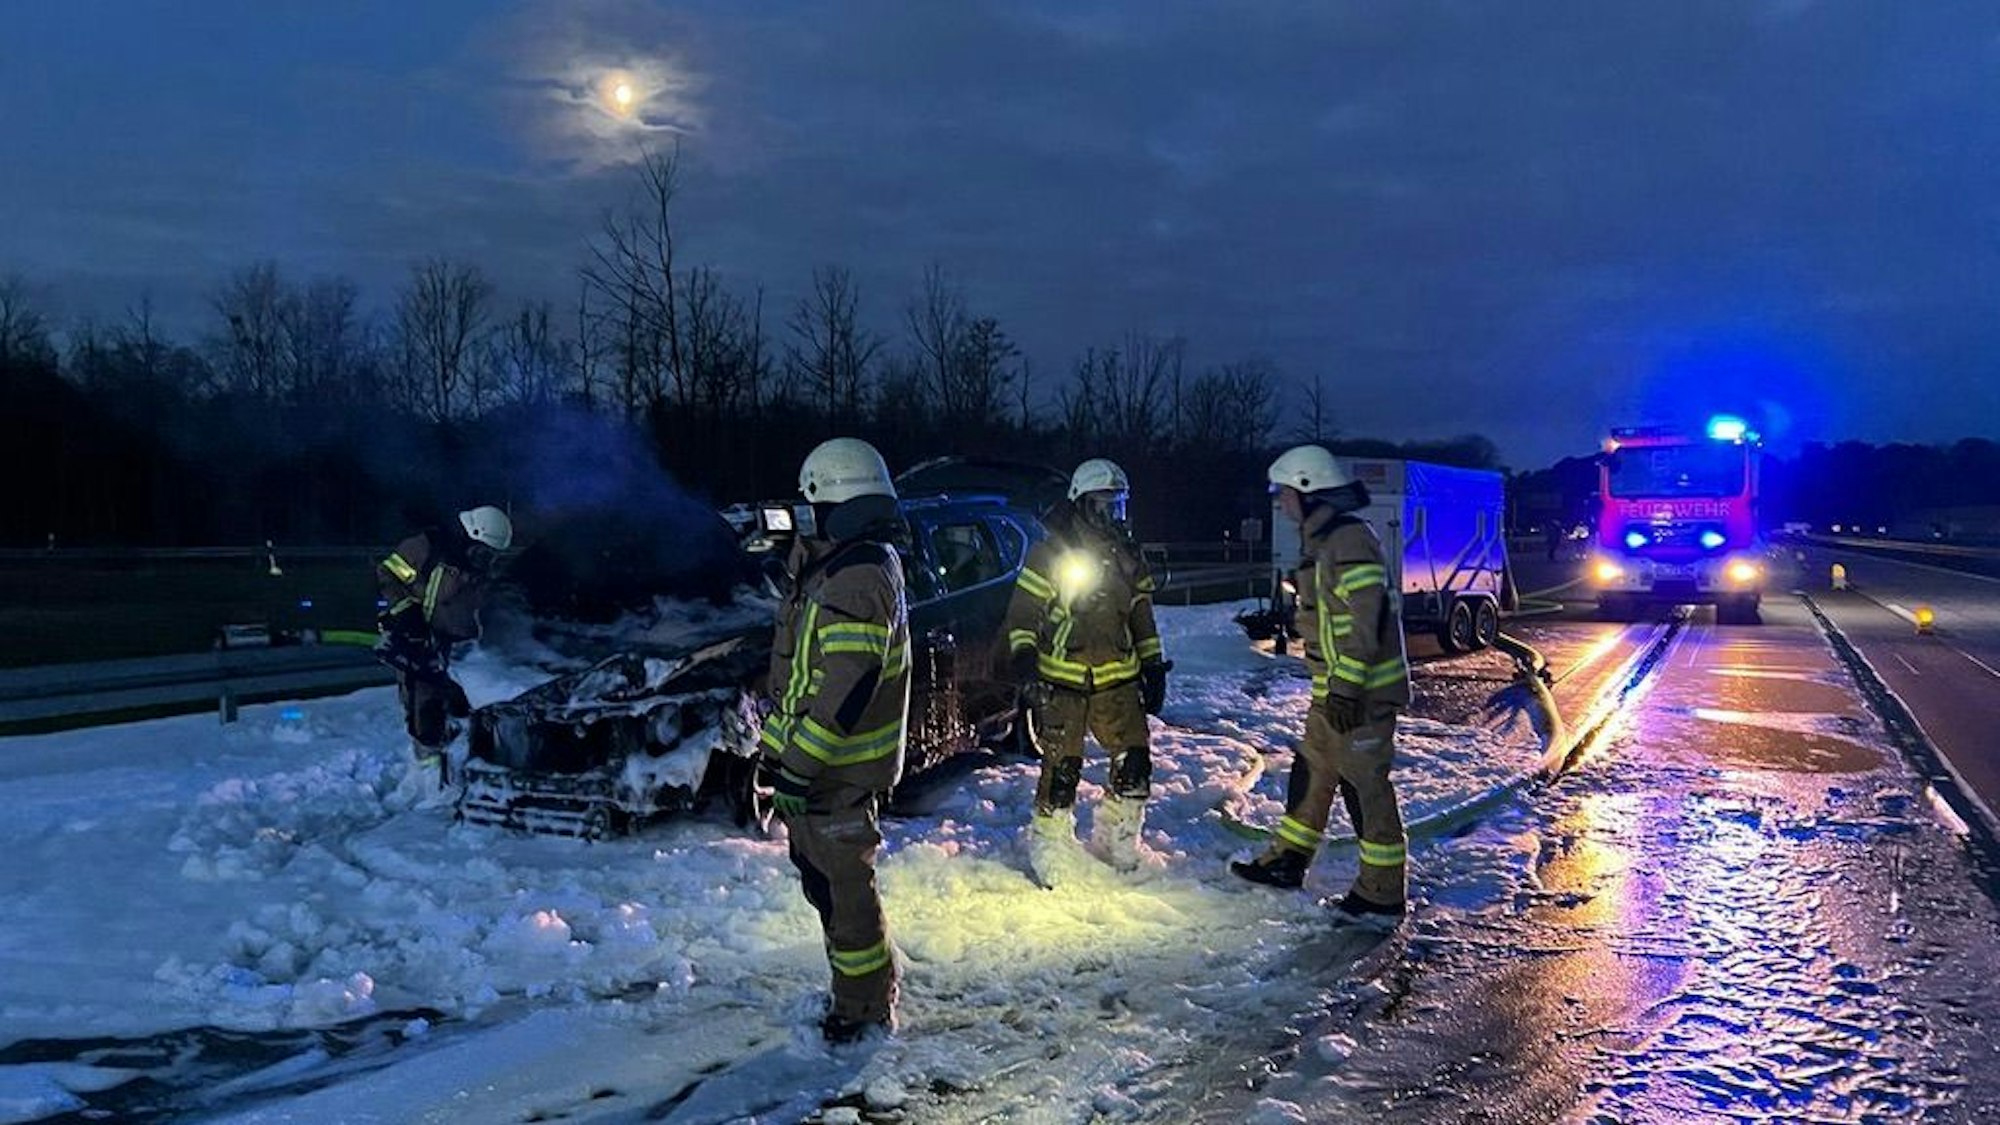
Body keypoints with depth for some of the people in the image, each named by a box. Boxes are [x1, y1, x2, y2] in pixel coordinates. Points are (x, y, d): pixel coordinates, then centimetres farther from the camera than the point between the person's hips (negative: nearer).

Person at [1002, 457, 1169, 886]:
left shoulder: (1128, 556, 12)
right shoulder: (1051, 553, -5)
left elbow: (1141, 615, 21)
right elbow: (1022, 613, -4)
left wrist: (1153, 668, 17)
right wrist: (1024, 660, -15)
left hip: (1117, 680, 5)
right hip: (1061, 682, -5)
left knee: (1135, 764, 1)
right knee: (1061, 771, -4)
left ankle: (1116, 846, 22)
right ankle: (1050, 857, 11)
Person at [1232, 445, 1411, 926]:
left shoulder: (1350, 538, -17)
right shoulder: (1325, 538, 16)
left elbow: (1365, 616, -24)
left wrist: (1346, 687, -26)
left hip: (1361, 693, -10)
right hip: (1335, 690, 10)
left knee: (1365, 785, -4)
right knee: (1311, 772, 18)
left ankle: (1382, 895, 4)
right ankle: (1288, 860, 31)